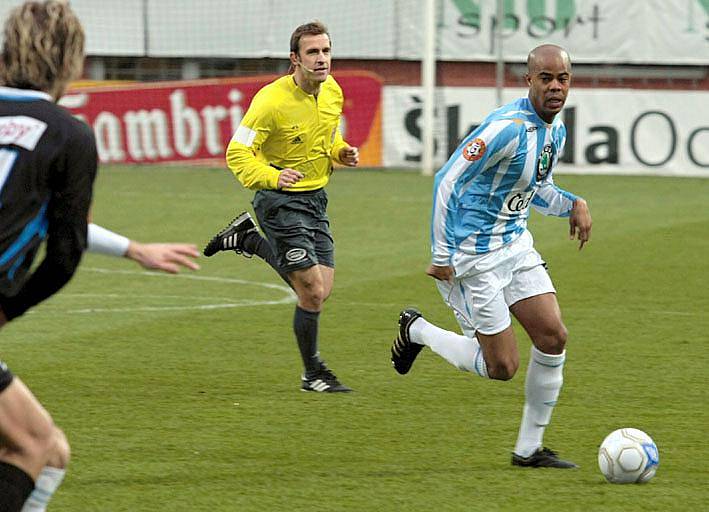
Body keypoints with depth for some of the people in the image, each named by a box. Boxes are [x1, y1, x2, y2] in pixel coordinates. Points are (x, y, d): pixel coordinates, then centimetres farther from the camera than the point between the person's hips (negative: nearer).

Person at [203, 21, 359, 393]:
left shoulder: (332, 91, 1)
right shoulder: (272, 101, -21)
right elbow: (238, 153, -19)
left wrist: (340, 152, 0)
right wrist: (272, 177, -36)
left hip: (316, 199, 7)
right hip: (281, 203, -7)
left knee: (321, 290, 10)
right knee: (312, 294, -9)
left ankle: (249, 240, 28)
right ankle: (313, 374, 11)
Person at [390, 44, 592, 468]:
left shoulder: (557, 130, 5)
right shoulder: (507, 128, -24)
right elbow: (447, 181, -22)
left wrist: (572, 204, 0)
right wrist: (442, 256, -21)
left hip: (516, 243, 9)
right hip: (474, 255, -8)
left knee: (554, 338, -2)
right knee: (502, 366, -4)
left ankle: (529, 448, 10)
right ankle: (417, 330, 21)